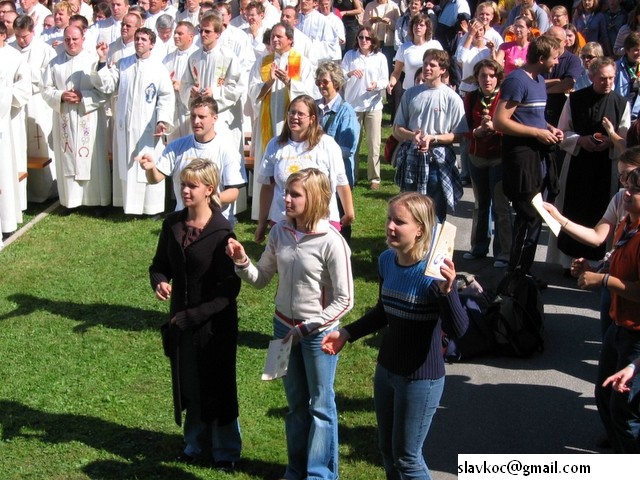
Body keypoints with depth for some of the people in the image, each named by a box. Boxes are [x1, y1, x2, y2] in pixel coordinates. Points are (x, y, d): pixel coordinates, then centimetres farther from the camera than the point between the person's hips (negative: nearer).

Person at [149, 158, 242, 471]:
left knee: (217, 386, 8)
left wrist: (192, 316, -18)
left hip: (214, 322, -5)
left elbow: (229, 289, -16)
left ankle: (226, 450, 26)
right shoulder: (172, 224, -1)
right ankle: (196, 443, 36)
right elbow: (159, 264, 11)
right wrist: (159, 281, -13)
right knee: (188, 385, 16)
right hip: (181, 320, 5)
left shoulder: (221, 232, -18)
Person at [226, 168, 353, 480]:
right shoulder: (280, 232, -5)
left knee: (320, 406, 11)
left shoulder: (331, 242, -21)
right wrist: (241, 261, -15)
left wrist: (305, 329, -18)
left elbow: (344, 301, -17)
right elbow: (262, 279, 4)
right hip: (284, 326, 5)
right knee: (296, 404, 21)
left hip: (319, 332, -5)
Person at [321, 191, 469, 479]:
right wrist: (347, 333, 8)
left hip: (421, 379, -7)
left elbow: (458, 331, -30)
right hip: (386, 370, 7)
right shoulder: (387, 260, -4)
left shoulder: (435, 271, -24)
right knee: (387, 450, 22)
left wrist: (446, 290, -46)